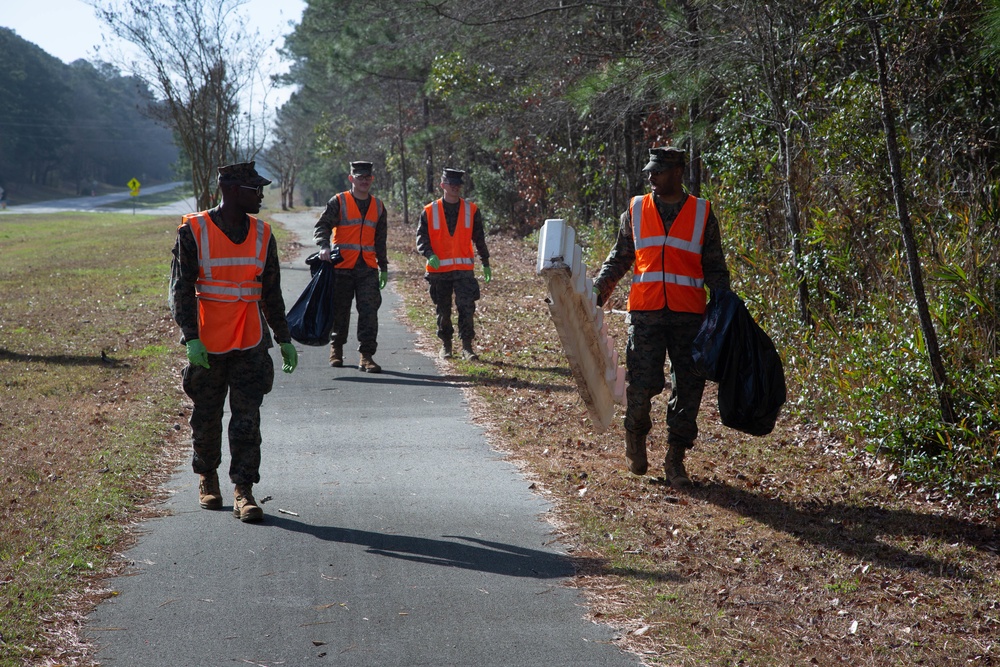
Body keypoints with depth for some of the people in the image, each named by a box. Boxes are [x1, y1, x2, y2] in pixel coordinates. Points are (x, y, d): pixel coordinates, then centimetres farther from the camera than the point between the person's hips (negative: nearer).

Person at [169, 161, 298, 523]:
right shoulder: (194, 232, -7)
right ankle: (207, 478, 32)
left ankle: (244, 492, -4)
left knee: (247, 418, -6)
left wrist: (284, 340, 15)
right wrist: (191, 338, -19)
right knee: (206, 417, 11)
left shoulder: (262, 234, 6)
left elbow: (271, 293, 14)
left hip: (250, 343, 2)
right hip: (207, 344, -2)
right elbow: (181, 289, -9)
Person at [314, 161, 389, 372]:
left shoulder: (377, 207, 15)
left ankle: (366, 356, -7)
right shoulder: (338, 202, 1)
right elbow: (322, 226, -7)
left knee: (369, 311, -7)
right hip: (342, 267, -3)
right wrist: (324, 246, -26)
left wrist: (384, 268, 20)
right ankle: (336, 349, 24)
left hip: (368, 268, 3)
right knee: (340, 310, 5)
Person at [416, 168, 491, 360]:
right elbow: (422, 237, -1)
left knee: (466, 307, -10)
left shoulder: (471, 210, 5)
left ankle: (467, 346, -5)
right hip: (438, 269, 0)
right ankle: (445, 344, 23)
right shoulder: (429, 212, 2)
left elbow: (479, 238, 11)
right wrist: (430, 254, -19)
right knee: (443, 310, 9)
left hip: (463, 269, 0)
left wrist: (485, 263, 13)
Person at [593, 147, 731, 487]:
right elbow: (618, 259, 14)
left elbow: (714, 268, 10)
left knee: (688, 389, 2)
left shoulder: (702, 213, 7)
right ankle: (635, 436, 21)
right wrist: (597, 292, 1)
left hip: (689, 316, 0)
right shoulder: (636, 210, 9)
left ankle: (675, 459, 14)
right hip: (645, 313, 0)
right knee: (642, 384, -9)